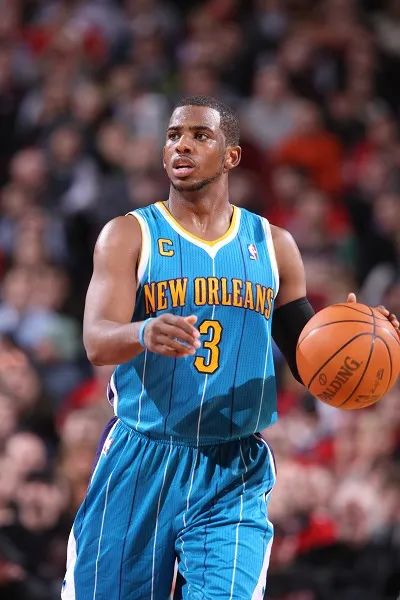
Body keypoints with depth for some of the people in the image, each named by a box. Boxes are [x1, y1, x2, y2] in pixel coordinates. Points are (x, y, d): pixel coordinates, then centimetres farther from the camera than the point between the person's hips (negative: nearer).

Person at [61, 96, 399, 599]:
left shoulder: (272, 246, 8)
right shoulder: (129, 235, 0)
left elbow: (306, 358, 14)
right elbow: (96, 342, -14)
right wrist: (144, 333, -37)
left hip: (234, 473, 1)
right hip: (140, 463, -1)